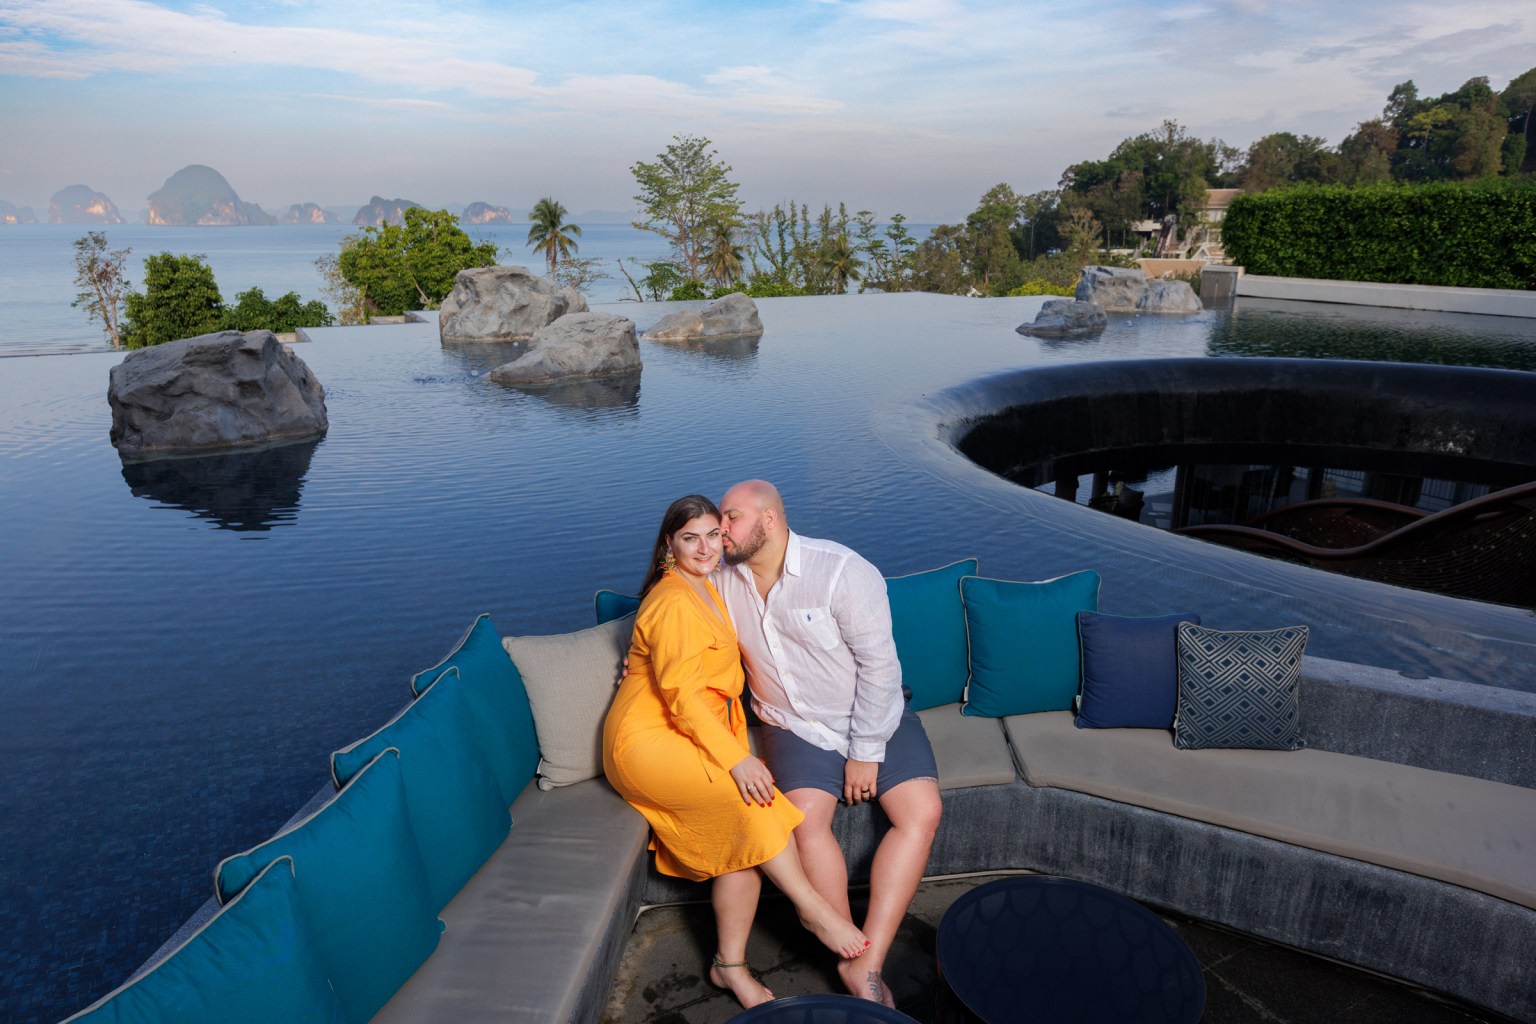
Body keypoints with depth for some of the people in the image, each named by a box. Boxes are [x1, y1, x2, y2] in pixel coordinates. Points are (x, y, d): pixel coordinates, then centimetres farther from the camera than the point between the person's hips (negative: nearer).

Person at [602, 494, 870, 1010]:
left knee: (745, 841, -12)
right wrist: (736, 759, -27)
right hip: (648, 742, -9)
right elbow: (681, 694, -22)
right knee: (752, 796, -28)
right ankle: (813, 908, -13)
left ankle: (730, 965, 0)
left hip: (694, 737, 9)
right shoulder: (673, 603, -16)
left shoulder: (704, 589, 16)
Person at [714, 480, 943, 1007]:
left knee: (921, 812, -22)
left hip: (873, 717, -2)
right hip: (796, 726, 2)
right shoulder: (724, 583, -3)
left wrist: (865, 752, -16)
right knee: (807, 819, -25)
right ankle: (851, 958, -9)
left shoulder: (841, 572, -20)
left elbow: (878, 663, -18)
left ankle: (867, 965, -19)